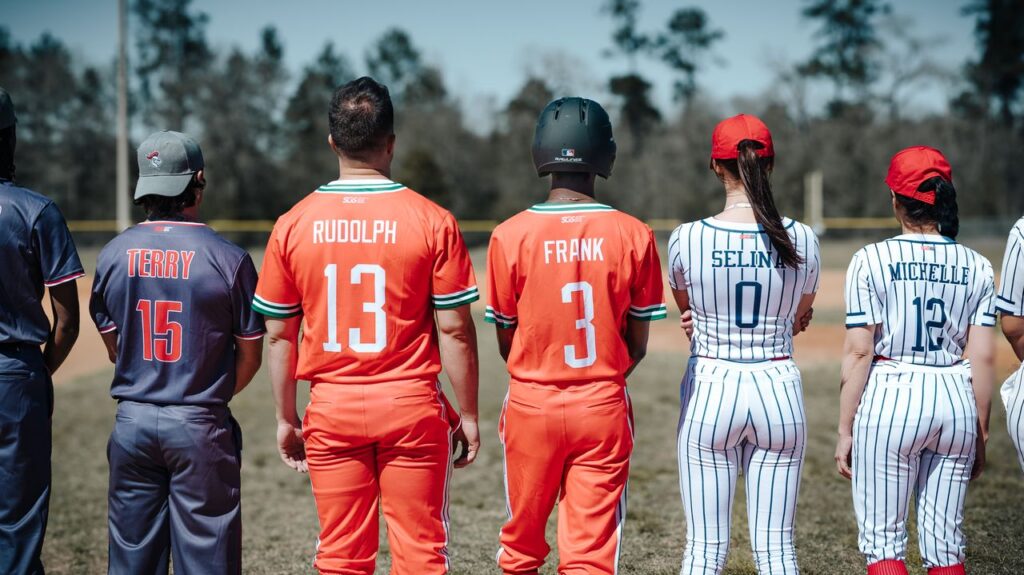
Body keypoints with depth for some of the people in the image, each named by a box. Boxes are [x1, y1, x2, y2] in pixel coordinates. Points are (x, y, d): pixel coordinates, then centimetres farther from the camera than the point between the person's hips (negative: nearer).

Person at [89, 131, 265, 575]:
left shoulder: (113, 255, 2)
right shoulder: (228, 259, -8)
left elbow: (114, 347, 12)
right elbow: (250, 356, -1)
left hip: (132, 422, 4)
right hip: (200, 429, -3)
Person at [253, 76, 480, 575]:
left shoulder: (294, 224, -1)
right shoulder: (431, 221, -7)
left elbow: (279, 333, 3)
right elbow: (454, 329, -5)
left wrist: (285, 418, 13)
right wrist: (468, 415, 4)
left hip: (331, 410, 2)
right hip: (411, 407, -2)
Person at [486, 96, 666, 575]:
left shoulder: (510, 235, -8)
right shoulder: (632, 235, -6)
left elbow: (506, 342, 1)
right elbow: (638, 344, 1)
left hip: (531, 407, 0)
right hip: (604, 410, 0)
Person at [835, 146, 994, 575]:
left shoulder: (872, 260, -5)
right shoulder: (976, 266, 5)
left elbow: (858, 352, -8)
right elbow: (982, 358, 3)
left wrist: (845, 431, -2)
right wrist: (981, 434, 11)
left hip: (891, 396, -4)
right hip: (956, 399, 4)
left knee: (882, 540, 2)